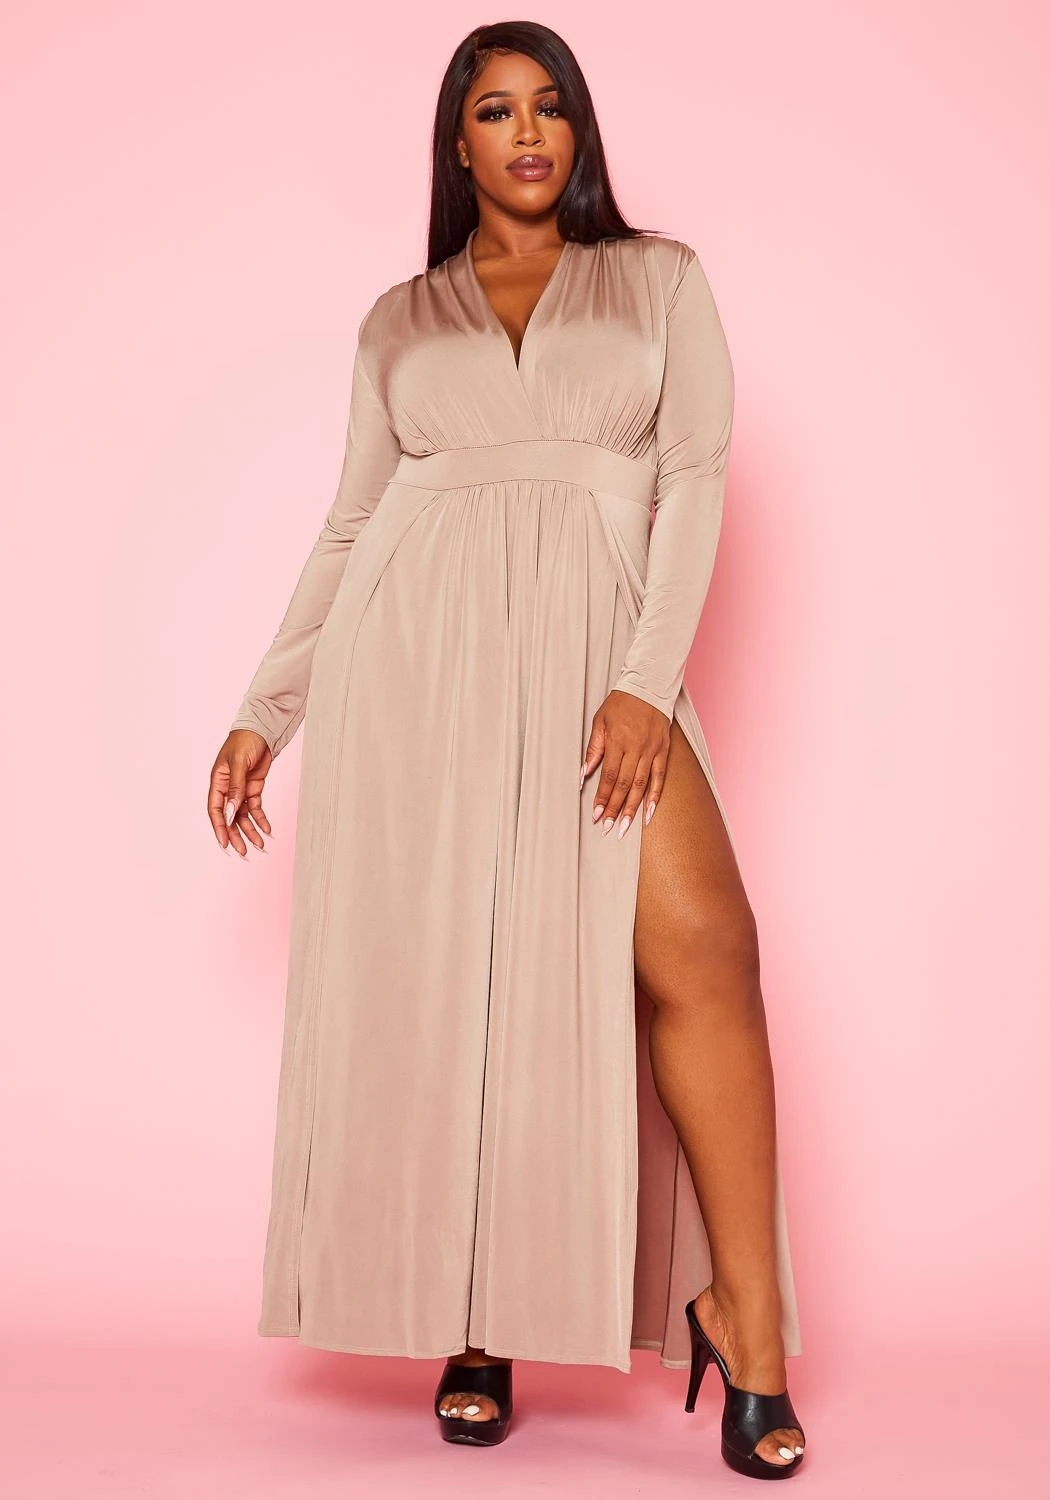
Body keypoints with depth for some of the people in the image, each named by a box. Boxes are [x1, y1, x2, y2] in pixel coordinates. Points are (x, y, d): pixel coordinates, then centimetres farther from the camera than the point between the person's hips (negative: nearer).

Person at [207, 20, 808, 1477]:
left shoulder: (661, 280, 15)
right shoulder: (400, 319, 18)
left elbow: (694, 482, 3)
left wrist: (646, 681, -10)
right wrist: (265, 711, 12)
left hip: (588, 650, -1)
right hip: (413, 650, 2)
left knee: (699, 942, -18)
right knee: (435, 972, -2)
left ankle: (745, 1315, -5)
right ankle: (471, 1325, 12)